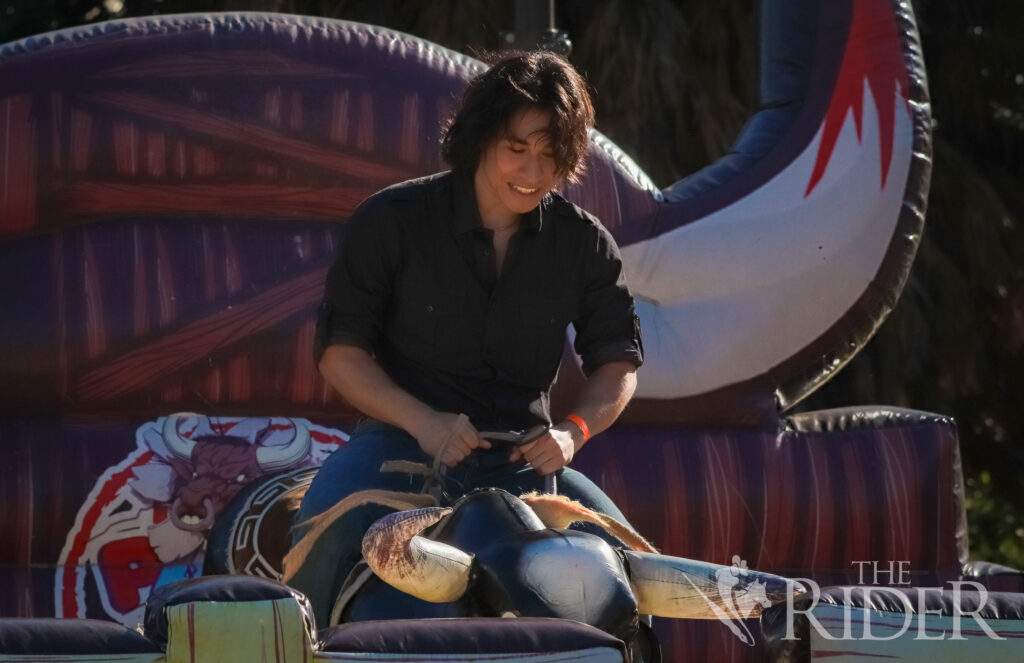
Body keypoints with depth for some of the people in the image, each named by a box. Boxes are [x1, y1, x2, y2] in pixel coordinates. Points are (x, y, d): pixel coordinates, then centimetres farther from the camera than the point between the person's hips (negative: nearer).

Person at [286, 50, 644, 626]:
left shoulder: (585, 243, 4)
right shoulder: (392, 220, -4)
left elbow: (618, 360, 11)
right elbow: (339, 349, -3)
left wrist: (574, 431, -11)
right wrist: (422, 420, -19)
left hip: (521, 457, 3)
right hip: (403, 437, -3)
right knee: (325, 534, -33)